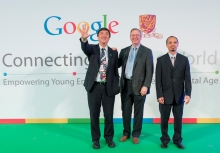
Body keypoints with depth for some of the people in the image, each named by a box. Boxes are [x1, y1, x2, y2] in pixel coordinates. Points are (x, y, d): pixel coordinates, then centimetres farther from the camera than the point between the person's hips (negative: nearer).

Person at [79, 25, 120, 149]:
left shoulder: (114, 52, 8)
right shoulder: (92, 48, 3)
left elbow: (115, 70, 9)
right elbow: (85, 48, -21)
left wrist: (116, 86, 2)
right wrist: (84, 38, -43)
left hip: (108, 87, 1)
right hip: (94, 86, -1)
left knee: (109, 114, 8)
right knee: (94, 114, 7)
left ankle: (109, 138, 27)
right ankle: (96, 139, 23)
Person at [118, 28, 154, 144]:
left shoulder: (147, 51, 0)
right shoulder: (124, 51, 11)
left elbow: (149, 71, -6)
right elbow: (117, 65, 9)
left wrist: (146, 86, -14)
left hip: (139, 86, -3)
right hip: (125, 85, 3)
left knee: (138, 112, 8)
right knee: (125, 111, 10)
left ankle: (136, 134, 23)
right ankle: (126, 133, 27)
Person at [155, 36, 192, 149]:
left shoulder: (184, 59, 4)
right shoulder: (161, 60, 1)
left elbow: (187, 79, 1)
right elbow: (158, 79, -3)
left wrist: (188, 94, -9)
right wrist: (159, 95, -10)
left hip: (179, 96, 1)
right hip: (165, 96, -1)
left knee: (178, 119, 10)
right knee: (164, 119, 8)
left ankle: (177, 140, 27)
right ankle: (165, 140, 25)